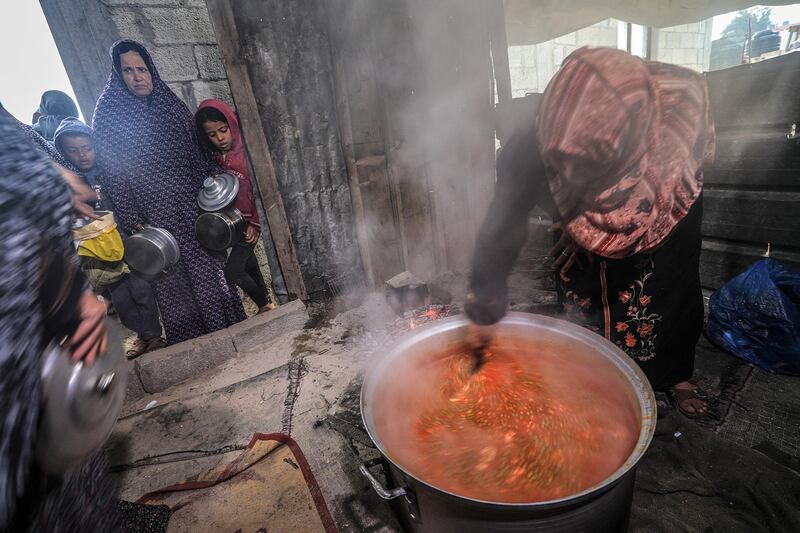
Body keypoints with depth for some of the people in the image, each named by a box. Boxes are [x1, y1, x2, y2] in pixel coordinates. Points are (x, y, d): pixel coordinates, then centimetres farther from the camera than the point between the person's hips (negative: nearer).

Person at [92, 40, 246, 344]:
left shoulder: (169, 103, 9)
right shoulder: (109, 114, -1)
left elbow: (197, 149, 12)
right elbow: (112, 173, -5)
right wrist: (133, 221, -10)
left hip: (192, 205, 3)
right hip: (155, 214, -3)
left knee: (209, 265, 8)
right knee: (173, 276, 5)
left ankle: (226, 321, 24)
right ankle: (190, 337, 20)